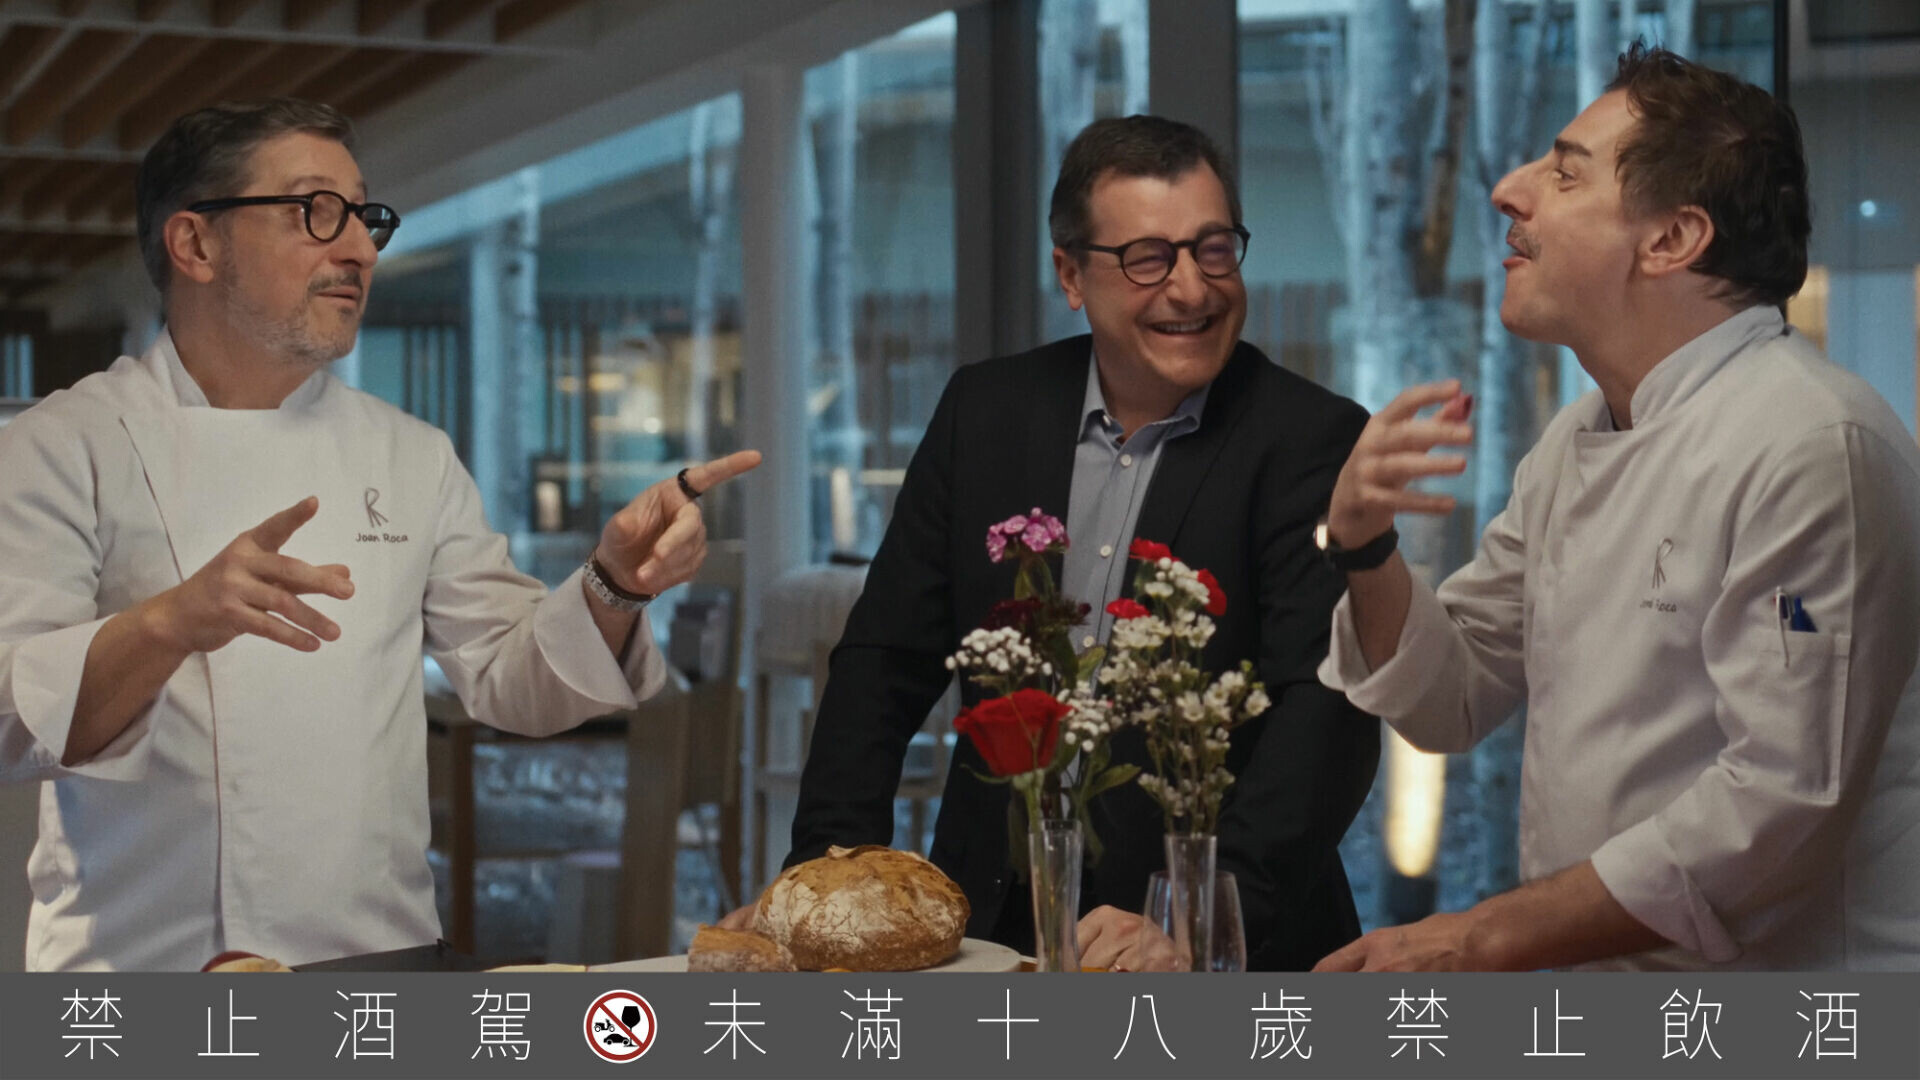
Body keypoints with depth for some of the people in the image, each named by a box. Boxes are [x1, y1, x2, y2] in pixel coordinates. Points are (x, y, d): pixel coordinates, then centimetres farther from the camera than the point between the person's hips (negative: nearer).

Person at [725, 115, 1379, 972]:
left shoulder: (1312, 440, -4)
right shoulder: (985, 411, 8)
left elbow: (1326, 706, -14)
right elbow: (888, 656, 10)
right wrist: (829, 867, -3)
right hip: (993, 927, 3)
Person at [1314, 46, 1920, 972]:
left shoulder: (1811, 445, -15)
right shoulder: (1579, 442, 12)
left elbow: (1786, 799, -21)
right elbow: (1449, 703, 17)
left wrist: (1484, 938, -16)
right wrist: (1361, 542, -2)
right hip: (1589, 985, 7)